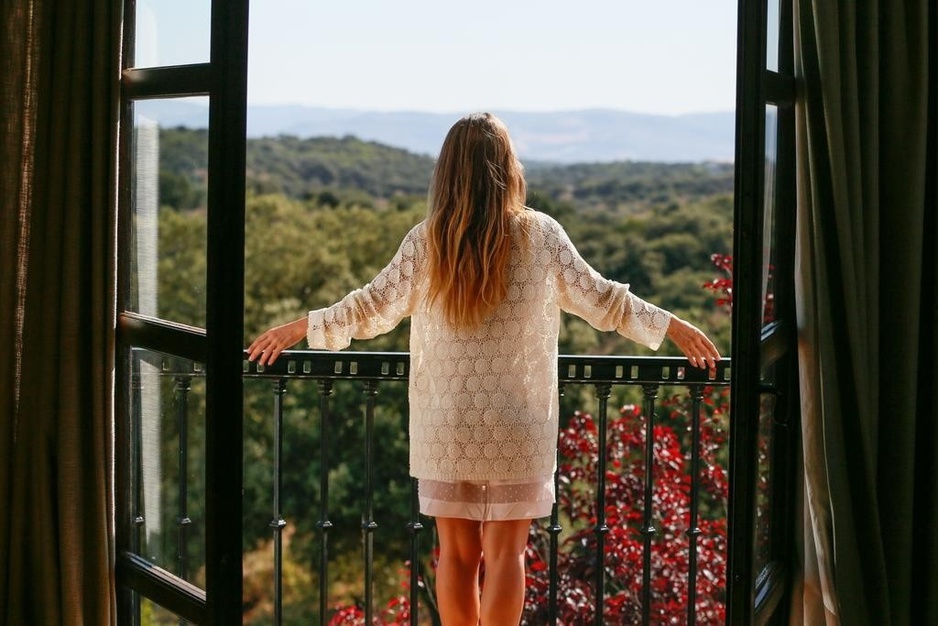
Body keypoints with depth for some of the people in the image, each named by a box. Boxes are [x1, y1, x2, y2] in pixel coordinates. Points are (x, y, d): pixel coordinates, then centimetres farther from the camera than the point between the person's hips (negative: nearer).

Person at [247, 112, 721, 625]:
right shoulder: (540, 235, -6)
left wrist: (296, 329, 18)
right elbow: (602, 301, 1)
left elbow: (371, 308, 3)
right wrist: (676, 328, 13)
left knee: (457, 552, 12)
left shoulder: (425, 242, -4)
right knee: (505, 553, 7)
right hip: (516, 428, -1)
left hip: (445, 427, 1)